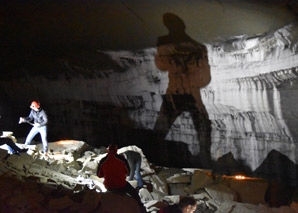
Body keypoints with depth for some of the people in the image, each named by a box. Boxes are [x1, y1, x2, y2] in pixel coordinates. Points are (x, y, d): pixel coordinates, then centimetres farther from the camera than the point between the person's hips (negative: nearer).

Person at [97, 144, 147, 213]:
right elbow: (127, 171, -2)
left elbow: (99, 175, 0)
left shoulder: (103, 161, -10)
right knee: (134, 193, 22)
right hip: (121, 186, -2)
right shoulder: (121, 159, -13)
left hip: (108, 187, 3)